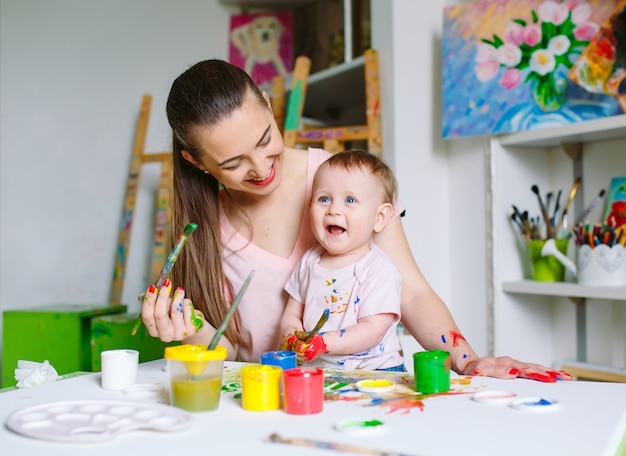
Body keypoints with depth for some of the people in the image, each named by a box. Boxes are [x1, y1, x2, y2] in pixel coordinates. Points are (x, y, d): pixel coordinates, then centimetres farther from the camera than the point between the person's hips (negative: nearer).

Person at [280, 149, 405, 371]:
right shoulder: (308, 262, 9)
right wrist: (293, 335, -8)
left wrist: (324, 342, -25)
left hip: (374, 372, -5)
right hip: (315, 372, 5)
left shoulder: (380, 270, -9)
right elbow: (292, 314, 14)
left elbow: (372, 330, -16)